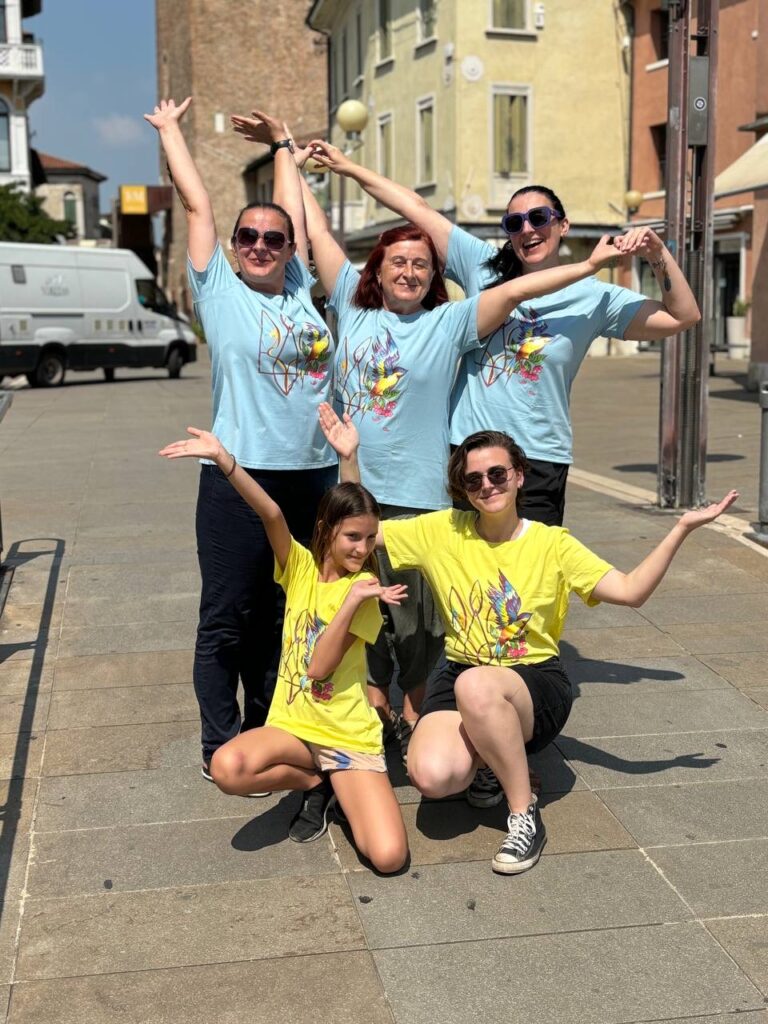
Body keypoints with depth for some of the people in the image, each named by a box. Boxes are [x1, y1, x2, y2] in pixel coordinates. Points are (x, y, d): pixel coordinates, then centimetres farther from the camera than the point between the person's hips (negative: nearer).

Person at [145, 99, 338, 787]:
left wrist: (282, 143, 36)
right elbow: (198, 205, 7)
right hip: (241, 477, -4)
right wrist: (170, 130, 18)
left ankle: (265, 730, 26)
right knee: (227, 619, 1)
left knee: (281, 614, 13)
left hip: (313, 475, 5)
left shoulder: (301, 292, 11)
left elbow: (295, 211, 23)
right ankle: (221, 747, 12)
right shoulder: (220, 290, 2)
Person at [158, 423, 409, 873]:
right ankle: (317, 783, 0)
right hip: (293, 725, 3)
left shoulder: (363, 588, -7)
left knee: (389, 856, -21)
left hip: (349, 736, -2)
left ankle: (335, 786, 10)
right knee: (227, 767, -33)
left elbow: (319, 666, -16)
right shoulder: (301, 567, 1)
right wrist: (224, 459, -34)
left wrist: (353, 599, -23)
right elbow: (272, 514, -19)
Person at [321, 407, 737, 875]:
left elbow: (631, 591, -11)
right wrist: (349, 458, -7)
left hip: (536, 684, -2)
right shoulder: (442, 531, 2)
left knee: (476, 686, -40)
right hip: (459, 675, 3)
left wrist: (682, 529, -19)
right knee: (432, 776, -28)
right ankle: (485, 757, 12)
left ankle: (526, 815, -18)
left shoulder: (552, 543, -3)